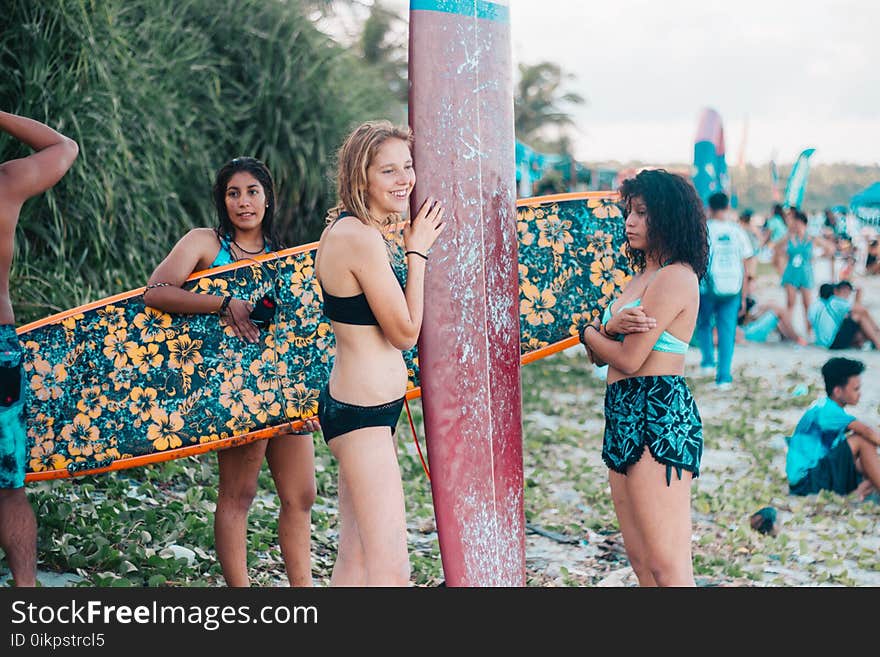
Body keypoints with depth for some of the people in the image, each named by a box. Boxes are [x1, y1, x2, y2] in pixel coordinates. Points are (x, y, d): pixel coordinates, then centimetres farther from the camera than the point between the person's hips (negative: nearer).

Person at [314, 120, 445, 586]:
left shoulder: (345, 229, 12)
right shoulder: (362, 238, -19)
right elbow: (405, 333, -13)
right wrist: (417, 252, -5)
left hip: (352, 405, 11)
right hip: (364, 413, -11)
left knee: (355, 559, 16)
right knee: (390, 568, -11)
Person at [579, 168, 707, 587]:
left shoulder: (675, 277, -11)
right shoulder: (640, 277, 19)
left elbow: (628, 359, -16)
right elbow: (599, 356, 13)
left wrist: (590, 332, 5)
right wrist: (612, 327, -10)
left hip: (659, 418, -10)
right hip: (626, 419, 11)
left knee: (666, 568, -12)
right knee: (640, 560, 13)